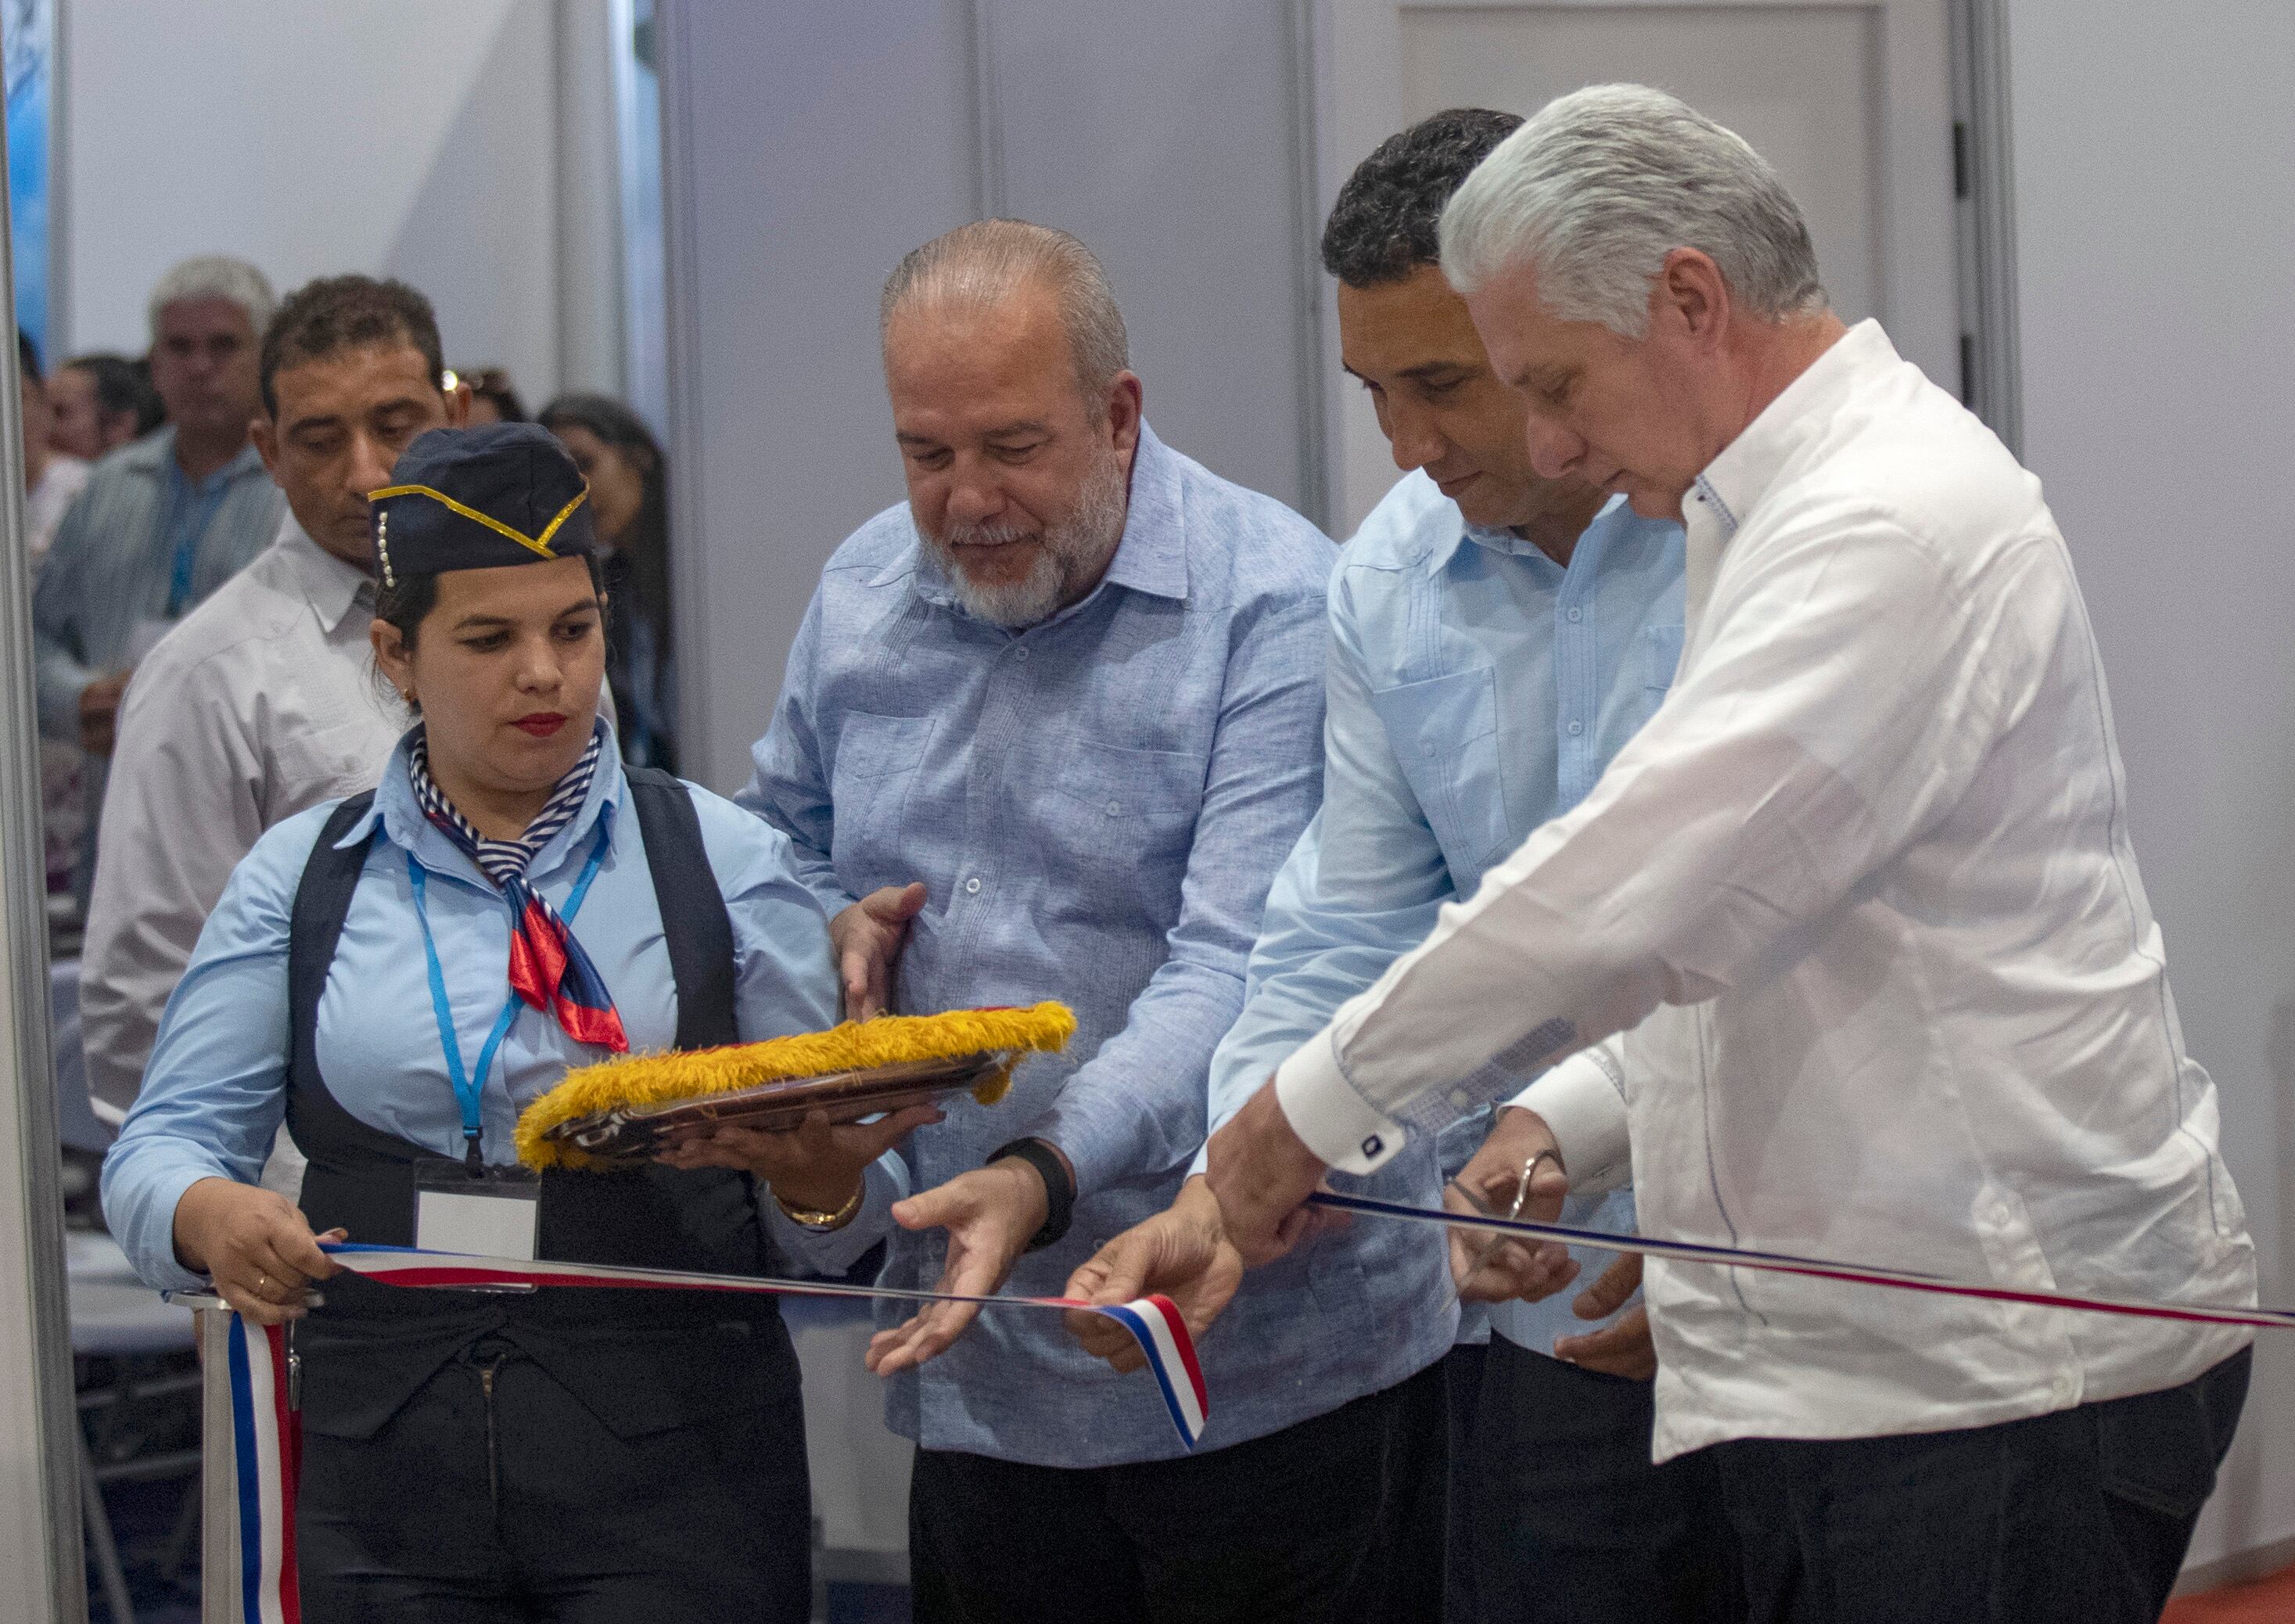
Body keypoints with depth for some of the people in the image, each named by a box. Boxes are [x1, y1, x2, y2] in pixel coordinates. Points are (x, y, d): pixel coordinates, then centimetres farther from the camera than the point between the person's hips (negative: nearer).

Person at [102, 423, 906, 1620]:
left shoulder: (721, 863, 7)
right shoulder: (302, 881, 9)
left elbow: (817, 1165, 6)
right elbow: (163, 1146, 4)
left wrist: (823, 1182, -18)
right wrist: (211, 1218, -19)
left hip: (675, 1475, -1)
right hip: (386, 1472, 1)